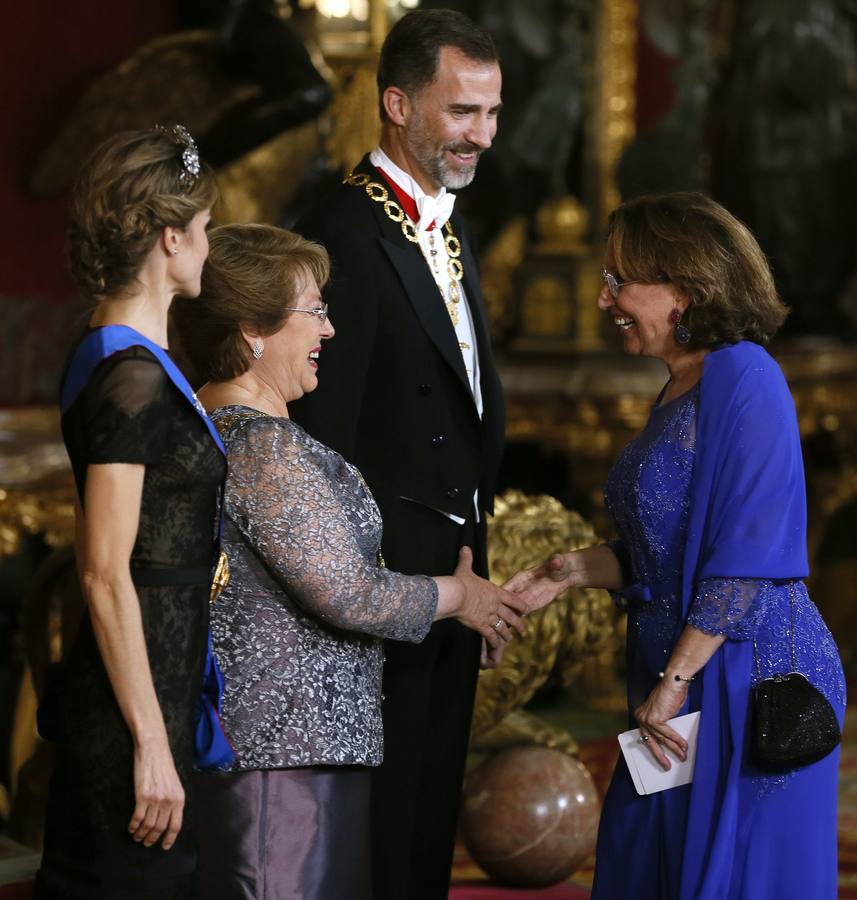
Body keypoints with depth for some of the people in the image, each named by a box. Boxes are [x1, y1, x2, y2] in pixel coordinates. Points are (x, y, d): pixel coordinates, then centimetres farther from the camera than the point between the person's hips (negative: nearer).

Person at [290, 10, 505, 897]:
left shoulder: (449, 231, 16)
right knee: (380, 828, -3)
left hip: (453, 573, 9)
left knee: (431, 818, 15)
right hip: (386, 570, -9)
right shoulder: (345, 235, -15)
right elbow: (324, 433, -18)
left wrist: (476, 550, 17)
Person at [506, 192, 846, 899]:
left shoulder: (744, 381, -16)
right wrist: (579, 569, 5)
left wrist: (675, 677, -20)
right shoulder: (679, 393, 14)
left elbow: (748, 558, -21)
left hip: (749, 676, -10)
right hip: (684, 684, 10)